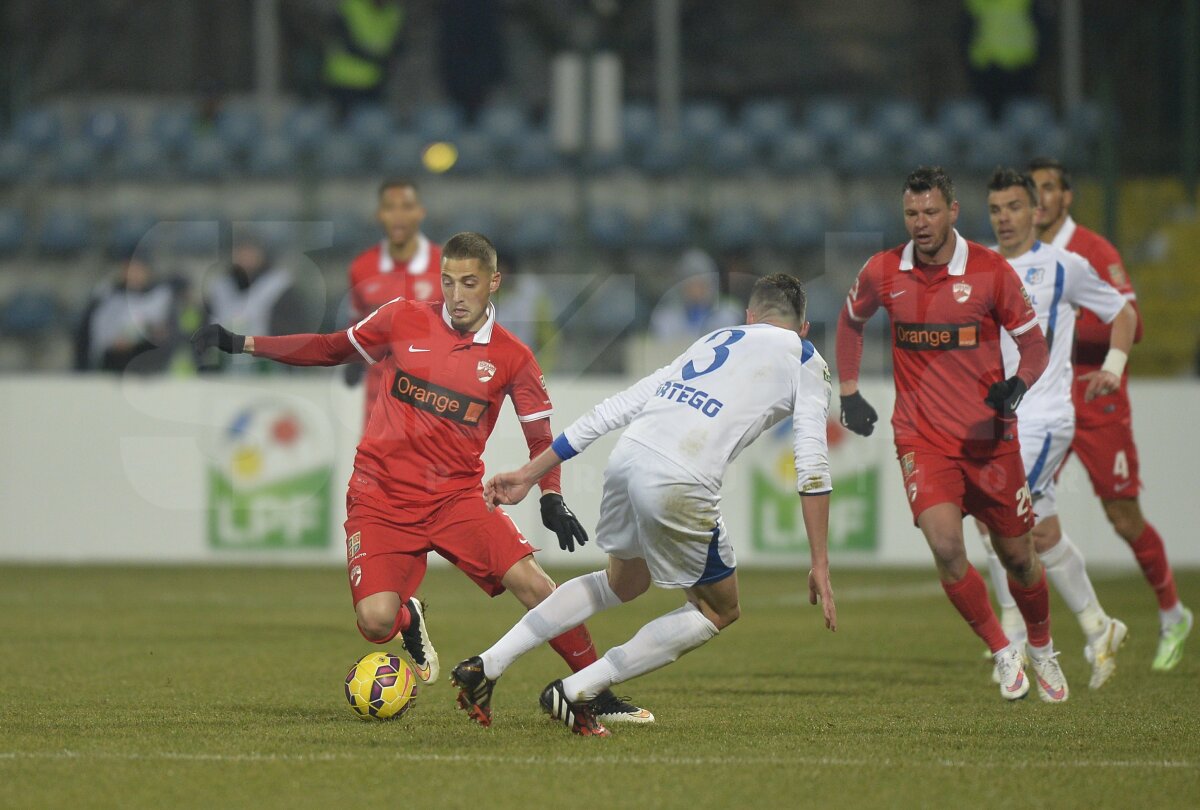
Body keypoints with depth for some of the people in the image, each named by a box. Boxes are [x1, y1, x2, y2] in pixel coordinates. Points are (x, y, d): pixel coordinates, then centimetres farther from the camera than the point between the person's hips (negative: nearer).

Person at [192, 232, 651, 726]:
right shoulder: (404, 321, 1)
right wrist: (242, 344, 9)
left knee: (532, 584, -20)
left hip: (457, 495, 0)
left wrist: (551, 497, -14)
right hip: (381, 496, 0)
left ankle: (599, 694, -4)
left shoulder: (512, 359, 0)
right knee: (376, 622, -19)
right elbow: (331, 349, 13)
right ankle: (409, 622, 21)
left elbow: (540, 437, 5)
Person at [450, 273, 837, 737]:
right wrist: (820, 565, 4)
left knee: (624, 582, 33)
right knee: (719, 610, 17)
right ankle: (576, 692, 8)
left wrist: (531, 473, 27)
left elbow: (614, 409, 25)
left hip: (626, 457, 6)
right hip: (680, 485, -6)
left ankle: (487, 664, 24)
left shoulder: (712, 341, 29)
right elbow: (812, 468, 2)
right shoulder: (805, 362, 15)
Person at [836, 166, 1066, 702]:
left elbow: (1034, 344, -1)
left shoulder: (992, 271, -8)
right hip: (921, 438, 0)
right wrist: (848, 391, 13)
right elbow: (851, 321, 20)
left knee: (1018, 558, 8)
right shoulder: (882, 272, -1)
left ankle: (1042, 650, 37)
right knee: (945, 547, -20)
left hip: (989, 438, 0)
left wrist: (1017, 385, -22)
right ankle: (1003, 654, -1)